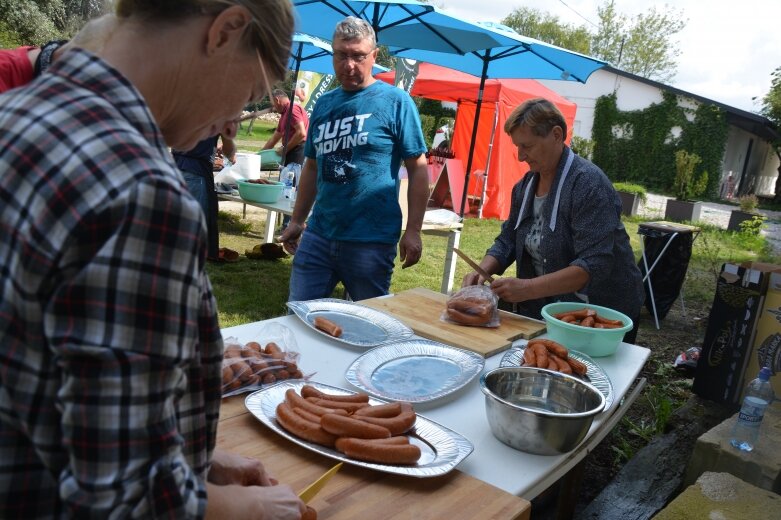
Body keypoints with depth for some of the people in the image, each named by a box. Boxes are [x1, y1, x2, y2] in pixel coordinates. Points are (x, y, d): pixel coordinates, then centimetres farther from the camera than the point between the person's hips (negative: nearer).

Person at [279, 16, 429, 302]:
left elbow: (418, 168, -7)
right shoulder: (324, 103, 10)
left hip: (371, 241, -4)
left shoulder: (396, 102, -5)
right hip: (317, 235, 5)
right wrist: (296, 221, 16)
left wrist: (413, 231, -12)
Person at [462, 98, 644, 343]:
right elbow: (507, 241, 9)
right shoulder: (525, 185, 3)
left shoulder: (589, 184, -21)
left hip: (604, 315, -6)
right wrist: (482, 270, -11)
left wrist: (528, 288, -36)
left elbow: (594, 265, -28)